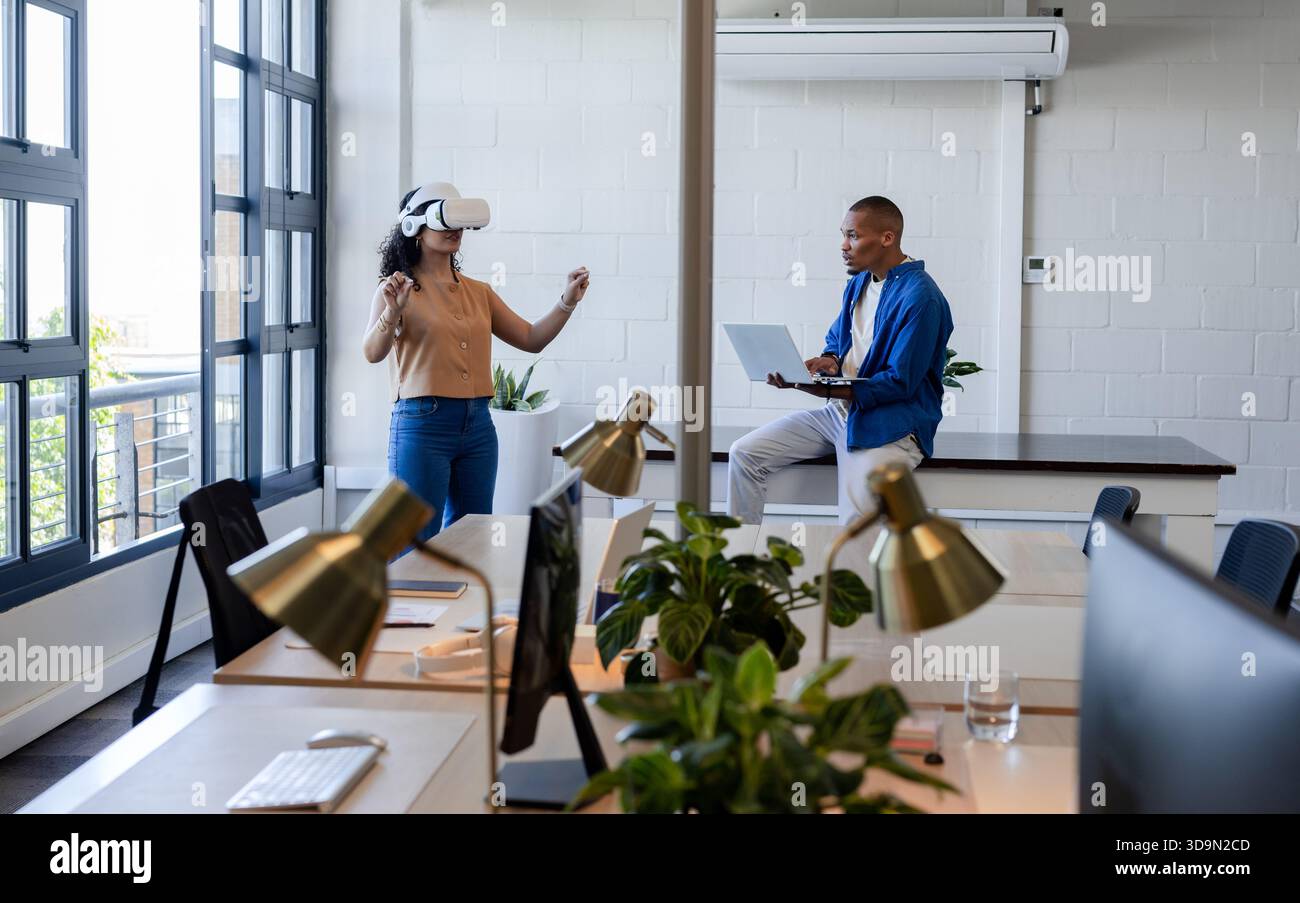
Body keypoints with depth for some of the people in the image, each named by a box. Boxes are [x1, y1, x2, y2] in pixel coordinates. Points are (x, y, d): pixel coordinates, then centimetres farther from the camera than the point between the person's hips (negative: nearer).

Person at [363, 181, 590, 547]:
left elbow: (531, 339, 14)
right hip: (422, 425, -6)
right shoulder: (398, 288, -3)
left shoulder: (479, 293, 14)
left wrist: (567, 302, 1)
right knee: (417, 541, -2)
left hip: (477, 426, 6)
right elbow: (372, 352, -16)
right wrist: (392, 312, -33)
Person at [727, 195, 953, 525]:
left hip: (890, 424, -8)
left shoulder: (919, 298, -18)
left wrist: (827, 390, -28)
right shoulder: (859, 281, 11)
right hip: (840, 411, 9)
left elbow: (900, 383, -20)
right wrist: (829, 362, -5)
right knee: (744, 453, -1)